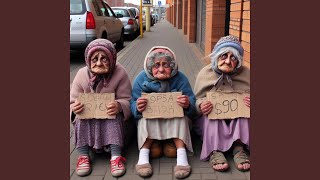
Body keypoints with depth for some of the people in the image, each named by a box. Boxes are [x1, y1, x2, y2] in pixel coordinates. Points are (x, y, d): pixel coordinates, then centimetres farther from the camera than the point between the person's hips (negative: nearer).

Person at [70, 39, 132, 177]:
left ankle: (116, 156, -30)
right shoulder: (82, 74, -13)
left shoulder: (120, 73, -18)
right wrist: (74, 108, -32)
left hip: (111, 119, -1)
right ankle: (83, 156, -22)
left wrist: (119, 105, -39)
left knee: (116, 116, -32)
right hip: (87, 120, 2)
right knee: (80, 117, -29)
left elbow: (126, 99, -14)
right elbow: (72, 102, -6)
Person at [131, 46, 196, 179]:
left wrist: (187, 105, -42)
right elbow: (133, 107, -14)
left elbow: (192, 107, -17)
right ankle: (143, 155, -33)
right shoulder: (141, 79, -14)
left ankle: (181, 155, -36)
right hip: (149, 123, 0)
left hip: (174, 122, 0)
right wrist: (138, 108, -39)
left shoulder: (180, 78, -16)